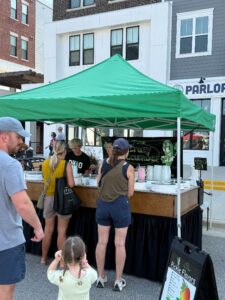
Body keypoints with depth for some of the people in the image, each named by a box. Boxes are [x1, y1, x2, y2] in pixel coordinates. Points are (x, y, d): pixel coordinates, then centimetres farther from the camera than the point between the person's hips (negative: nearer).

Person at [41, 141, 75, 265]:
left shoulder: (45, 163, 1)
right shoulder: (66, 164, -12)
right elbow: (71, 184, -14)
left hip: (48, 198, 4)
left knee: (48, 230, 17)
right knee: (61, 231, 5)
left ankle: (43, 258, 29)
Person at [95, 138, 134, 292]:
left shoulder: (104, 164, 0)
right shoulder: (128, 168, -9)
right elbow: (130, 193, -4)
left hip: (103, 204, 4)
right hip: (120, 205, -3)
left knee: (102, 242, 12)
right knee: (120, 244, 7)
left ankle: (101, 277, 24)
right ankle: (118, 281, 16)